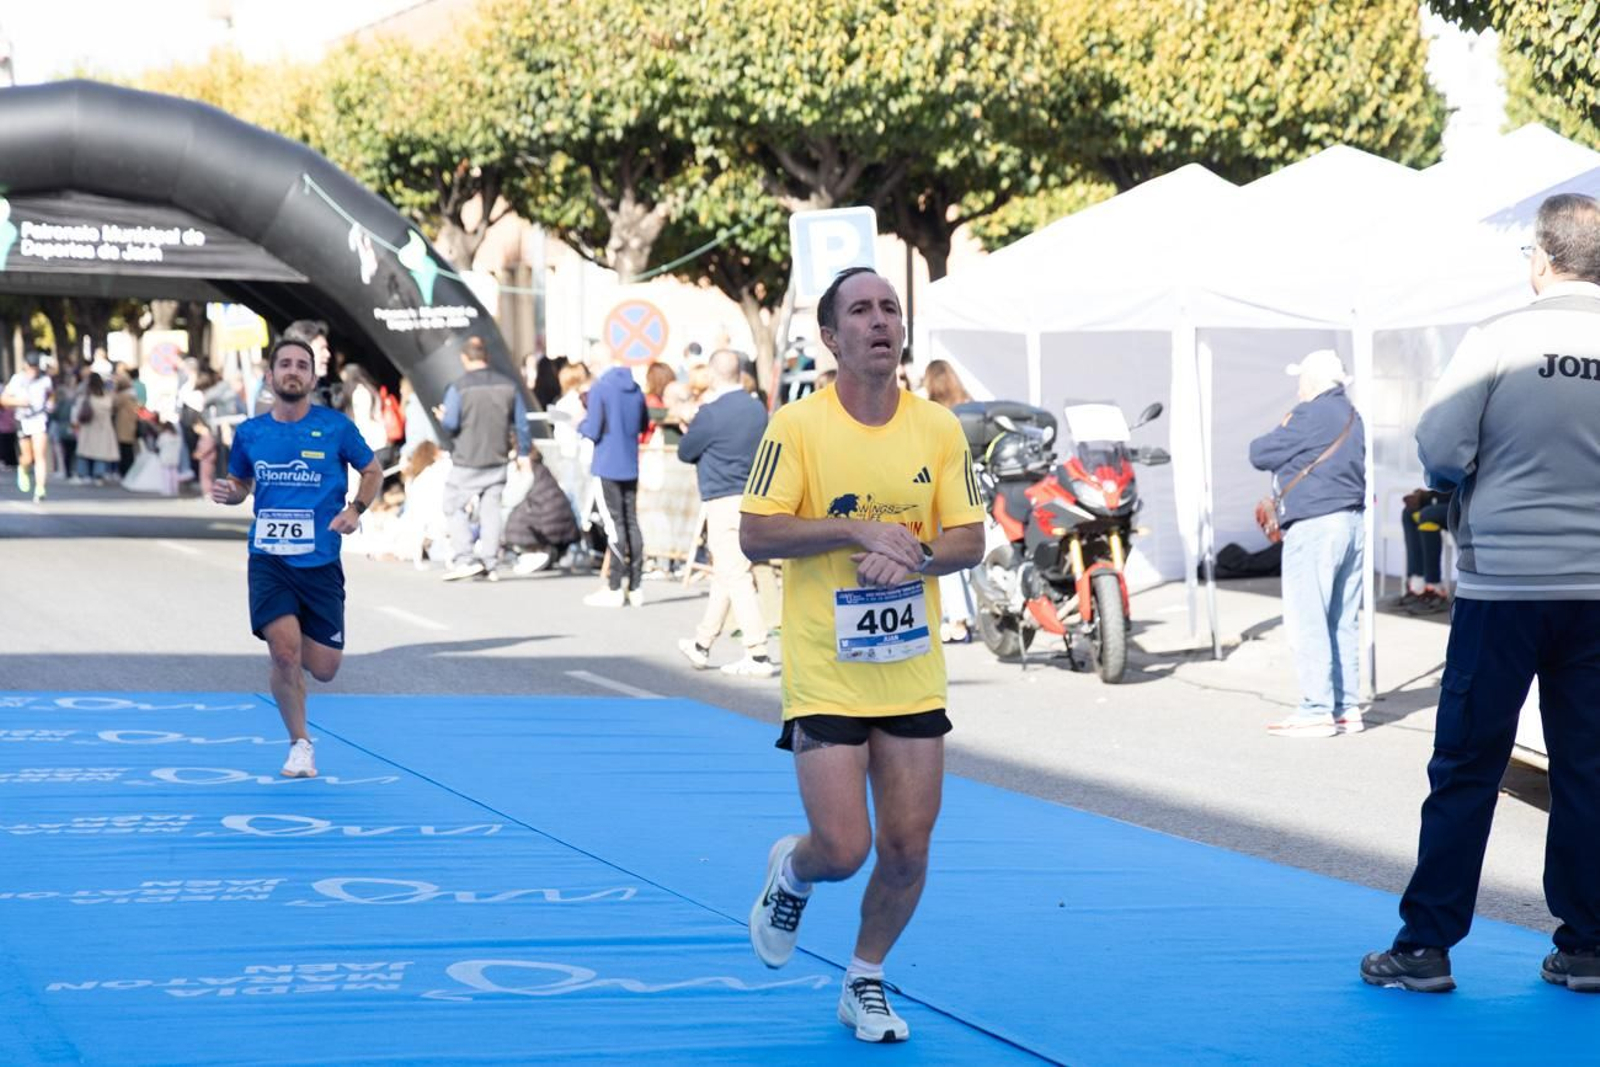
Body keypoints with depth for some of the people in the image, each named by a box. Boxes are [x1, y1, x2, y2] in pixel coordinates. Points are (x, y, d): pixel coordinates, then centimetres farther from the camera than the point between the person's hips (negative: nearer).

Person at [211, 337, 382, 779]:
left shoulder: (335, 427, -2)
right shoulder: (249, 433, 3)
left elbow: (373, 471, 11)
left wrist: (355, 509, -7)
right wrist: (228, 492, -4)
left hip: (320, 562, 0)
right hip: (269, 559, 0)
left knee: (323, 669, 0)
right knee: (284, 650, -19)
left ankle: (295, 646, 39)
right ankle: (300, 744, 2)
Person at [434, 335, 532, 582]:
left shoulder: (458, 388, -11)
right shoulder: (507, 386, 3)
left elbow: (450, 424, -13)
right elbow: (522, 423, 7)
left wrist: (442, 418, 10)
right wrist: (523, 453, 17)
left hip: (466, 462, -4)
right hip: (497, 459, 4)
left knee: (456, 507, 6)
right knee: (490, 510, 8)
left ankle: (464, 558, -5)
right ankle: (490, 563, 7)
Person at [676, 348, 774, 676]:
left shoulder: (712, 413, -15)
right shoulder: (758, 409, 6)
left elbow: (685, 452, -2)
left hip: (723, 501, -8)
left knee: (736, 575, -7)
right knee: (724, 574, 18)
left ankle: (758, 655, -11)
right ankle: (702, 645, 31)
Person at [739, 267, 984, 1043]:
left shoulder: (938, 428, 3)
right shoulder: (796, 426, -8)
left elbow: (969, 540, 3)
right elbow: (754, 536, -13)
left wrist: (913, 554, -17)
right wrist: (857, 528, -21)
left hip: (913, 677, 4)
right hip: (825, 678, -4)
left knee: (907, 848, 4)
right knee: (842, 849, -9)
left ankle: (865, 985, 27)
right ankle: (791, 872, 28)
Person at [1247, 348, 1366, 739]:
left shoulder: (1310, 416, -11)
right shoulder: (1353, 417, 16)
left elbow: (1260, 454, -6)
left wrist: (1279, 434, 13)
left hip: (1314, 526, -9)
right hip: (1352, 523, 9)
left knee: (1308, 622, -6)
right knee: (1342, 622, 12)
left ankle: (1317, 711, -9)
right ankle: (1348, 707, 12)